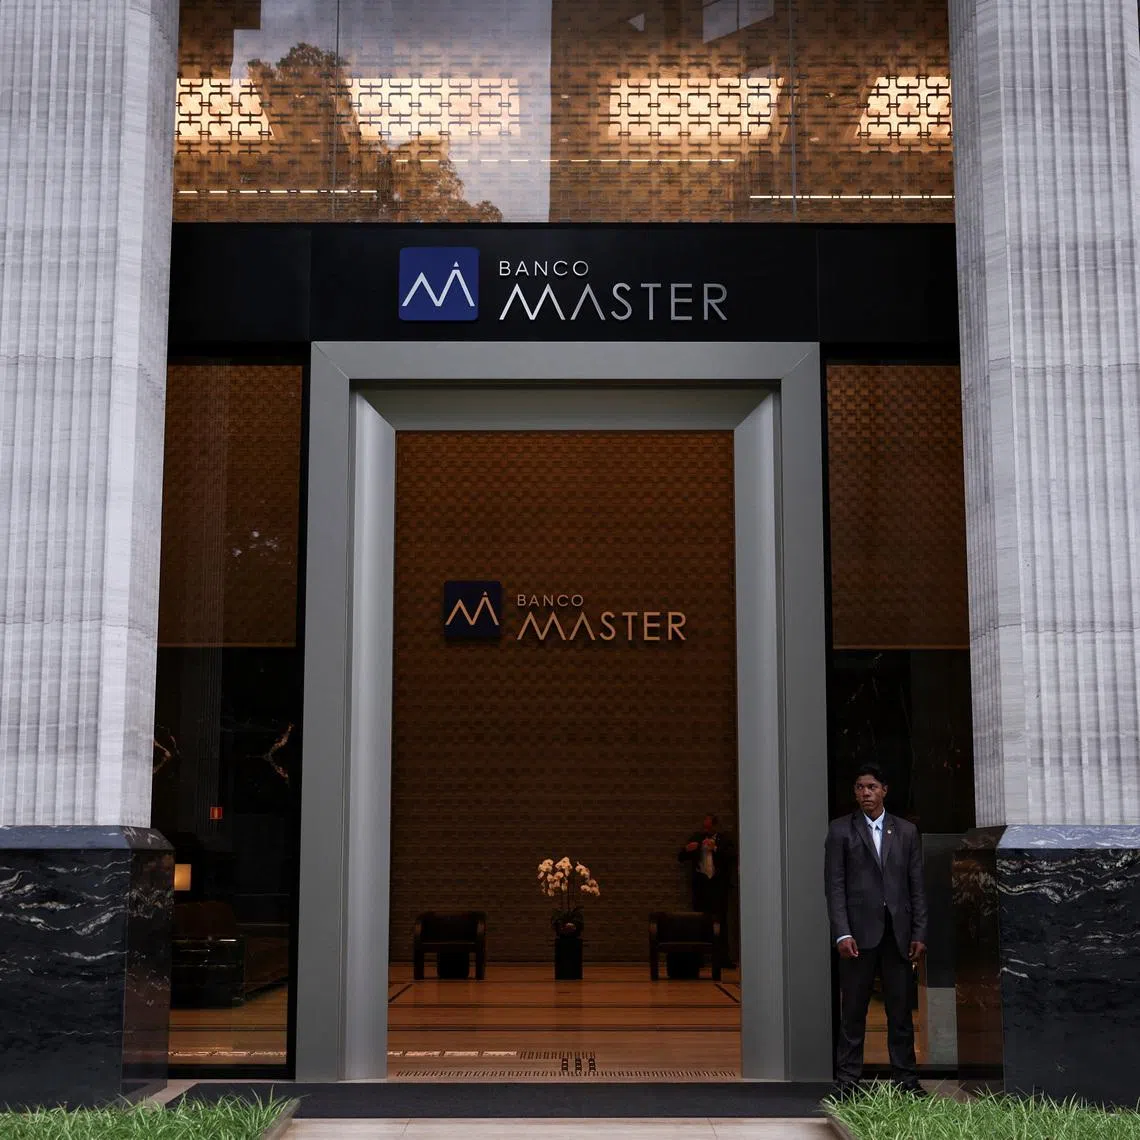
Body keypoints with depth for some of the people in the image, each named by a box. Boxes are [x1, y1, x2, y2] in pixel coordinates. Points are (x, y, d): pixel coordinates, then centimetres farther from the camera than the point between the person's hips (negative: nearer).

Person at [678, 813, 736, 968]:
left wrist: (716, 849, -18)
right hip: (700, 883, 2)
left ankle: (724, 958, -3)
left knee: (721, 921, -5)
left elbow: (733, 856, -8)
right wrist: (687, 849, -10)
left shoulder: (724, 838, 5)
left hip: (719, 883, -2)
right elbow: (680, 858, 11)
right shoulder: (696, 837, 11)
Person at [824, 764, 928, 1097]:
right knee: (853, 1011, 1)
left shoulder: (906, 831, 12)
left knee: (901, 1009, 6)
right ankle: (848, 1080, 7)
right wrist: (841, 933, -10)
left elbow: (917, 886, 10)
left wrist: (919, 933, 2)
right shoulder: (840, 830, 4)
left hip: (898, 932, 2)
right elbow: (834, 885, -1)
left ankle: (906, 1079, 13)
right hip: (859, 931, -2)